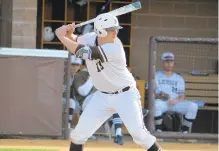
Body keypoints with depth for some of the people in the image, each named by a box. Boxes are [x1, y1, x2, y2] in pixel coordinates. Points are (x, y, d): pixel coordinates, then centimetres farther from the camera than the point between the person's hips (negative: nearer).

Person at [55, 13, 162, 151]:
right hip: (103, 95, 6)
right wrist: (68, 33, -12)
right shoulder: (90, 38, -9)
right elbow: (75, 40, 11)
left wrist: (61, 36, -24)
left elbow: (81, 51, -34)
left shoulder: (114, 48, -30)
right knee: (80, 132, 2)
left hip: (125, 95, -6)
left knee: (138, 133, -15)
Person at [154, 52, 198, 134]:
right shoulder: (156, 76, 13)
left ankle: (185, 131, -17)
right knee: (157, 103, -40)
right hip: (162, 103, -3)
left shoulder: (179, 78, 19)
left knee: (193, 106, -24)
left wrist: (176, 100, -14)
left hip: (176, 103, 3)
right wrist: (160, 96, -18)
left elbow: (182, 96, 10)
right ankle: (158, 130, -26)